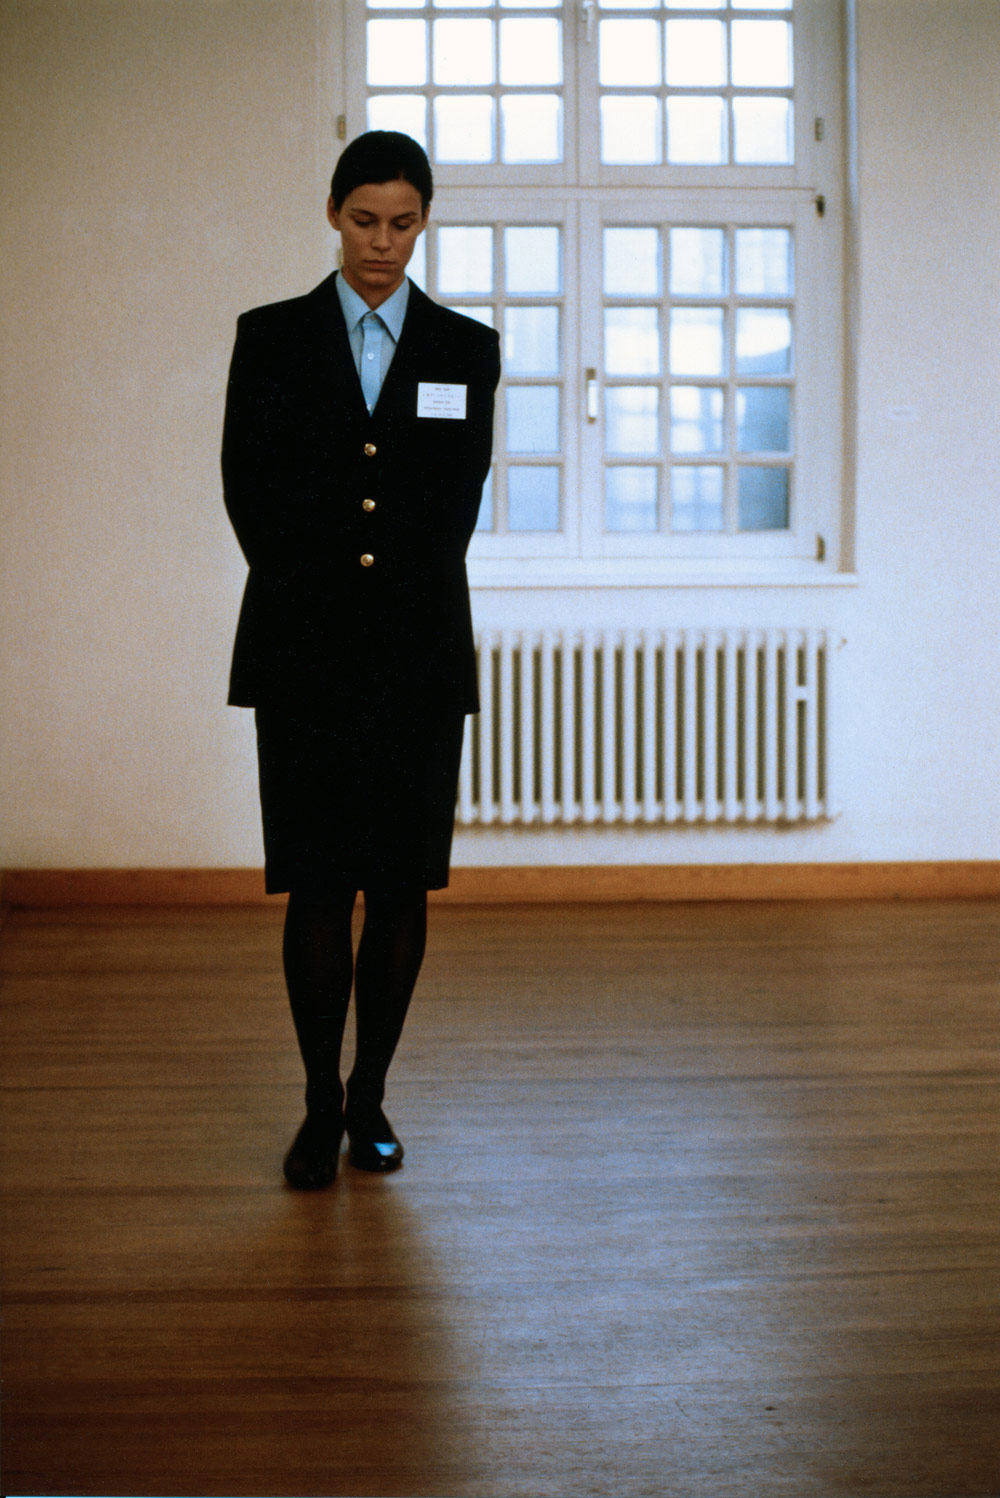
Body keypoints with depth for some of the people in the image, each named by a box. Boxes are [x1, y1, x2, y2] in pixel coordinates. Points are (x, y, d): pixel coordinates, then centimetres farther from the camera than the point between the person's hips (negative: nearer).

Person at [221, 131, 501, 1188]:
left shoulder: (465, 350, 8)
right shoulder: (270, 338, 7)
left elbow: (456, 506, 6)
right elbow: (249, 490, 4)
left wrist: (391, 598, -1)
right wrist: (319, 598, -1)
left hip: (418, 653, 1)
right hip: (305, 653, -1)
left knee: (402, 885, 3)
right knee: (317, 887, -3)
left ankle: (371, 1099, 16)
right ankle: (320, 1104, 8)